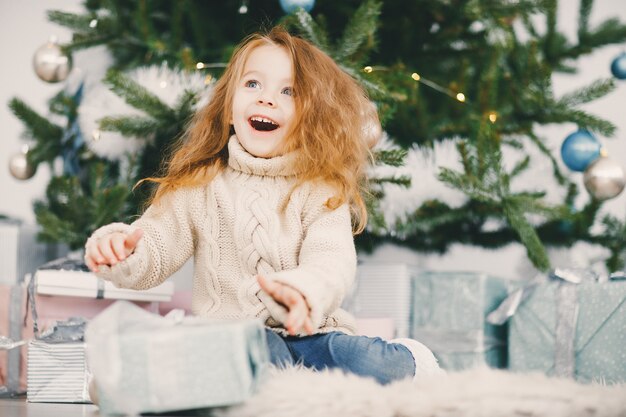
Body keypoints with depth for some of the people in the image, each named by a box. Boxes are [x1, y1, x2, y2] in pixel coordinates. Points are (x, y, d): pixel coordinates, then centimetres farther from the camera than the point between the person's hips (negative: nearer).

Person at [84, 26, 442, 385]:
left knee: (379, 367, -29)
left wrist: (303, 290, -38)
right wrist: (121, 252, -20)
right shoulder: (199, 189, 9)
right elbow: (151, 255, 6)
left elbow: (332, 261, -13)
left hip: (310, 332, 0)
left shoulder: (322, 190, 4)